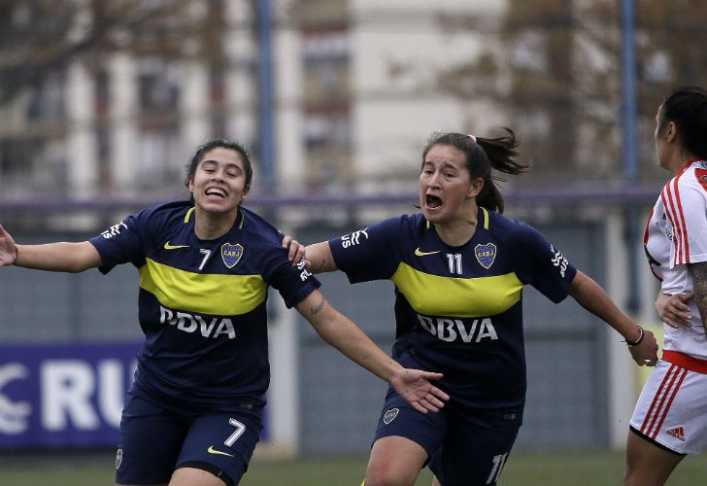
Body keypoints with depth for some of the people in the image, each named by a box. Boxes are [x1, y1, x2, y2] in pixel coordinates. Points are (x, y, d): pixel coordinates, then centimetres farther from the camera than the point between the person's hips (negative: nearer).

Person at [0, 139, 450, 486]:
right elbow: (82, 255, -16)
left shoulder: (265, 247, -15)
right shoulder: (156, 227, -9)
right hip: (156, 396, 3)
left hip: (228, 406, -3)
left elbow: (327, 320, -11)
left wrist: (393, 373, -15)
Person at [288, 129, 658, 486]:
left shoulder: (515, 241, -14)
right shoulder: (402, 236, -13)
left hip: (492, 396, 0)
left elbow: (578, 285, 1)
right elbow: (324, 256, -18)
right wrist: (293, 256, -41)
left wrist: (633, 334, 12)